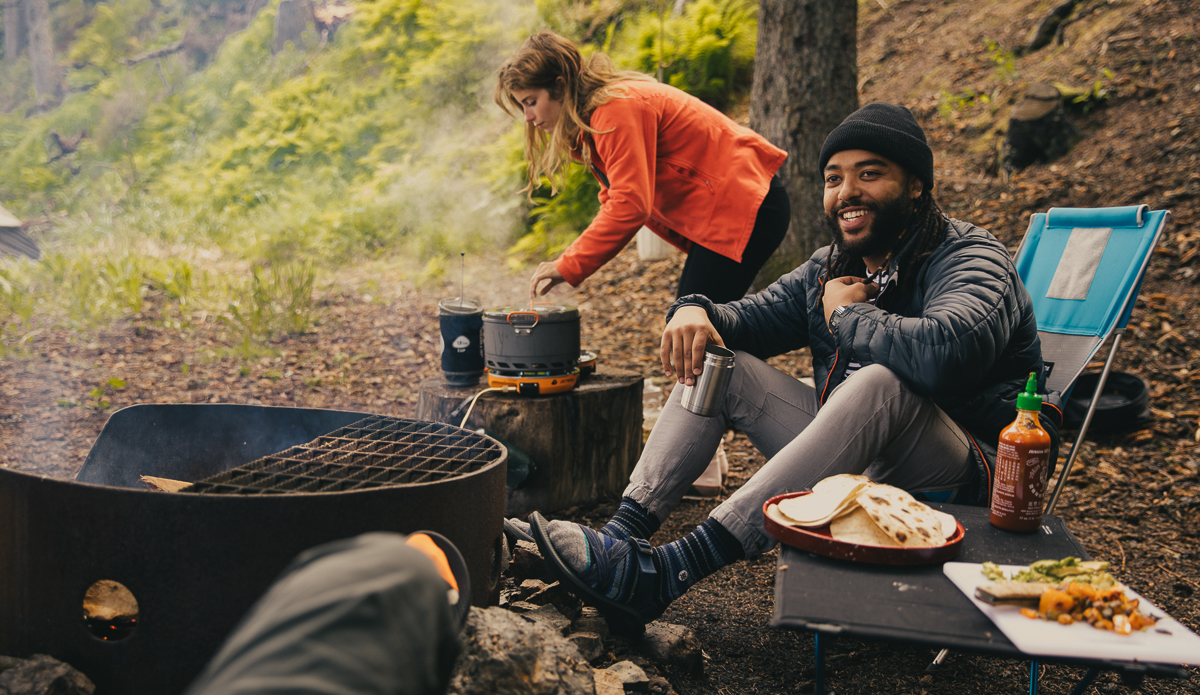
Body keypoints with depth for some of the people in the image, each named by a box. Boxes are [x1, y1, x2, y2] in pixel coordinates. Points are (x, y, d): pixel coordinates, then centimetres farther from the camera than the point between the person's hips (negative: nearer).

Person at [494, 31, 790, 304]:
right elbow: (614, 199, 16)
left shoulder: (617, 108, -20)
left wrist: (568, 266, -21)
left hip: (744, 206, -10)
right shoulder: (591, 116, 13)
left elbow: (630, 206, -26)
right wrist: (570, 261, 0)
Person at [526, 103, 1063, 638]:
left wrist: (847, 315, -18)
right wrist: (696, 311, -13)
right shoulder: (833, 269, 10)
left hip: (966, 479, -7)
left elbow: (945, 349, -35)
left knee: (881, 383, -38)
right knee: (715, 361, 0)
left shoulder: (971, 260, -13)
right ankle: (625, 534, -19)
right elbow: (752, 318, 12)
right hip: (858, 465, 7)